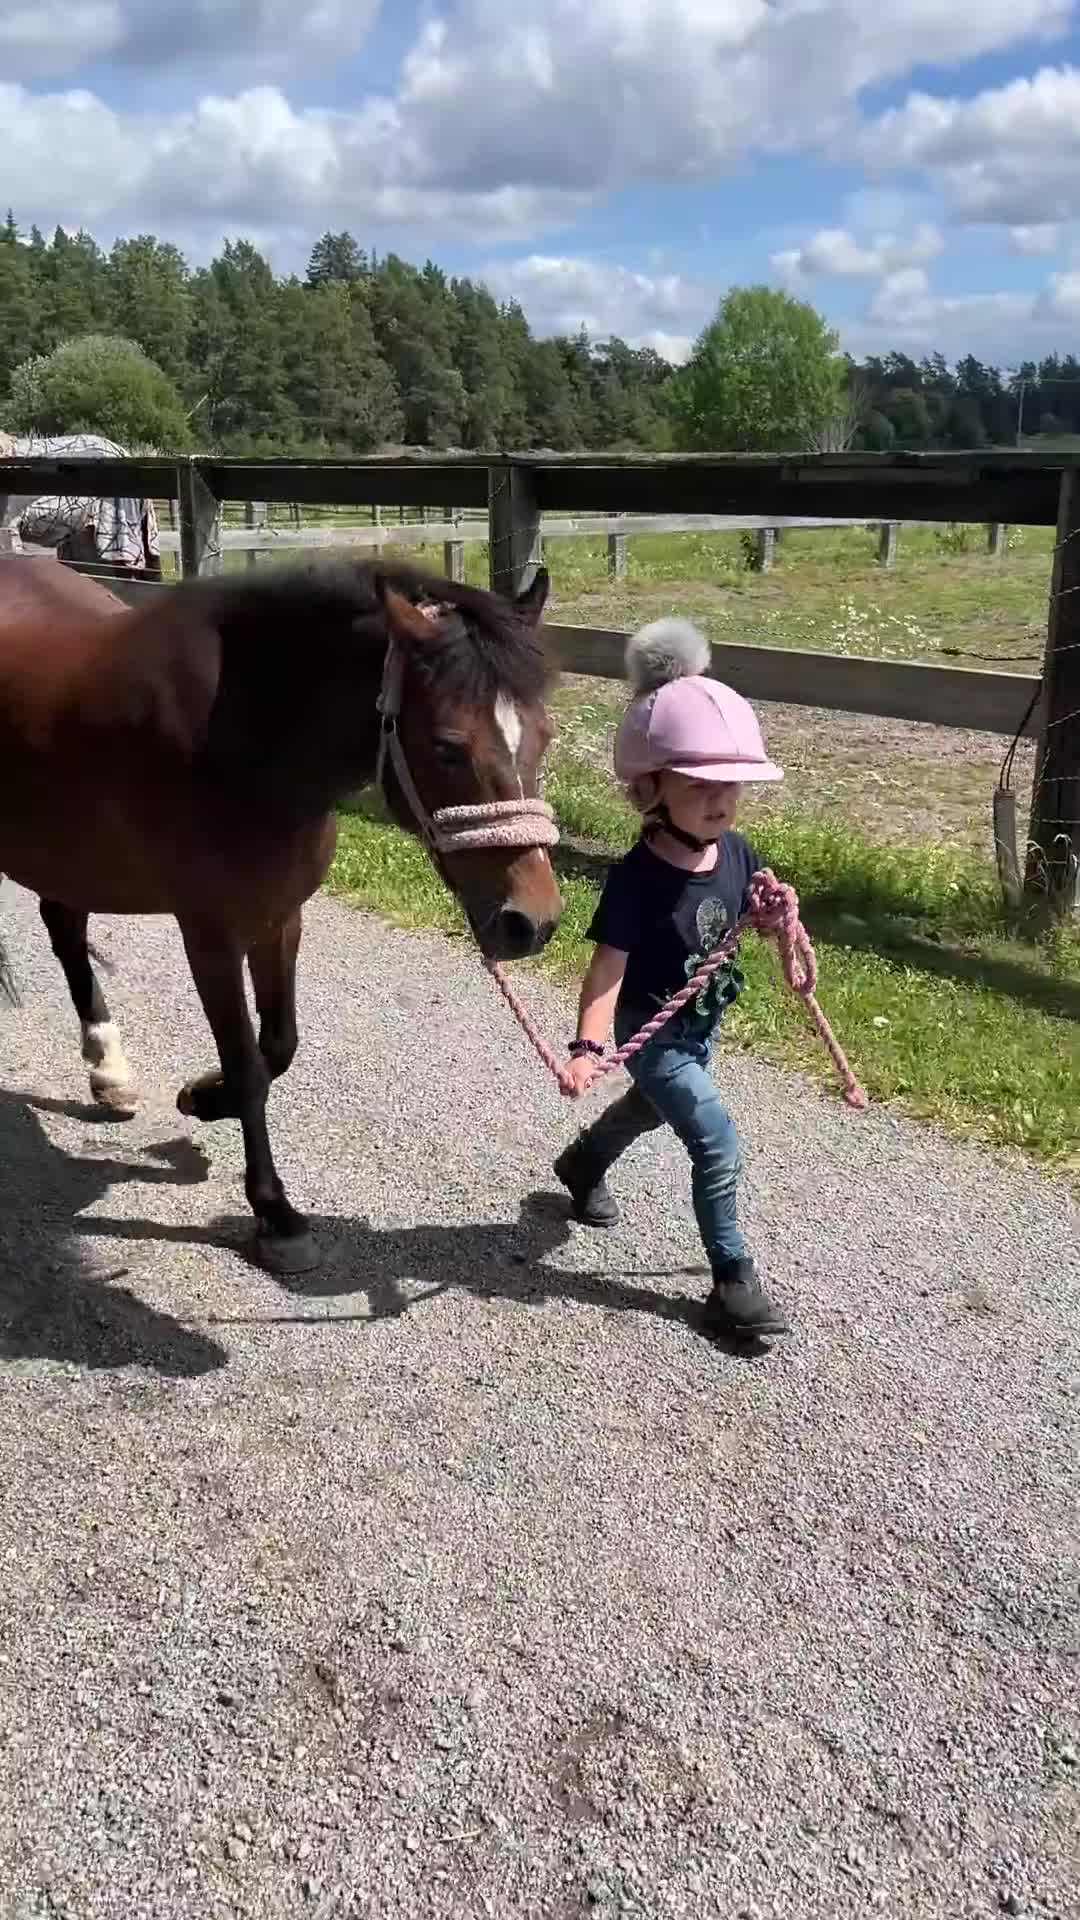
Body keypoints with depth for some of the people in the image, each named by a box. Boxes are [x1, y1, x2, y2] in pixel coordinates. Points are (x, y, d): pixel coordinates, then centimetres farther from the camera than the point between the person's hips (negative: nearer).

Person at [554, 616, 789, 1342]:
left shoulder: (737, 854, -9)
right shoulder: (638, 876, -29)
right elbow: (609, 965, -31)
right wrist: (588, 1046, -41)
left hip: (701, 1025, 8)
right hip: (649, 1031, -8)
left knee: (650, 1110, 32)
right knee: (718, 1147, -11)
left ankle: (583, 1163, 63)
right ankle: (734, 1280, 6)